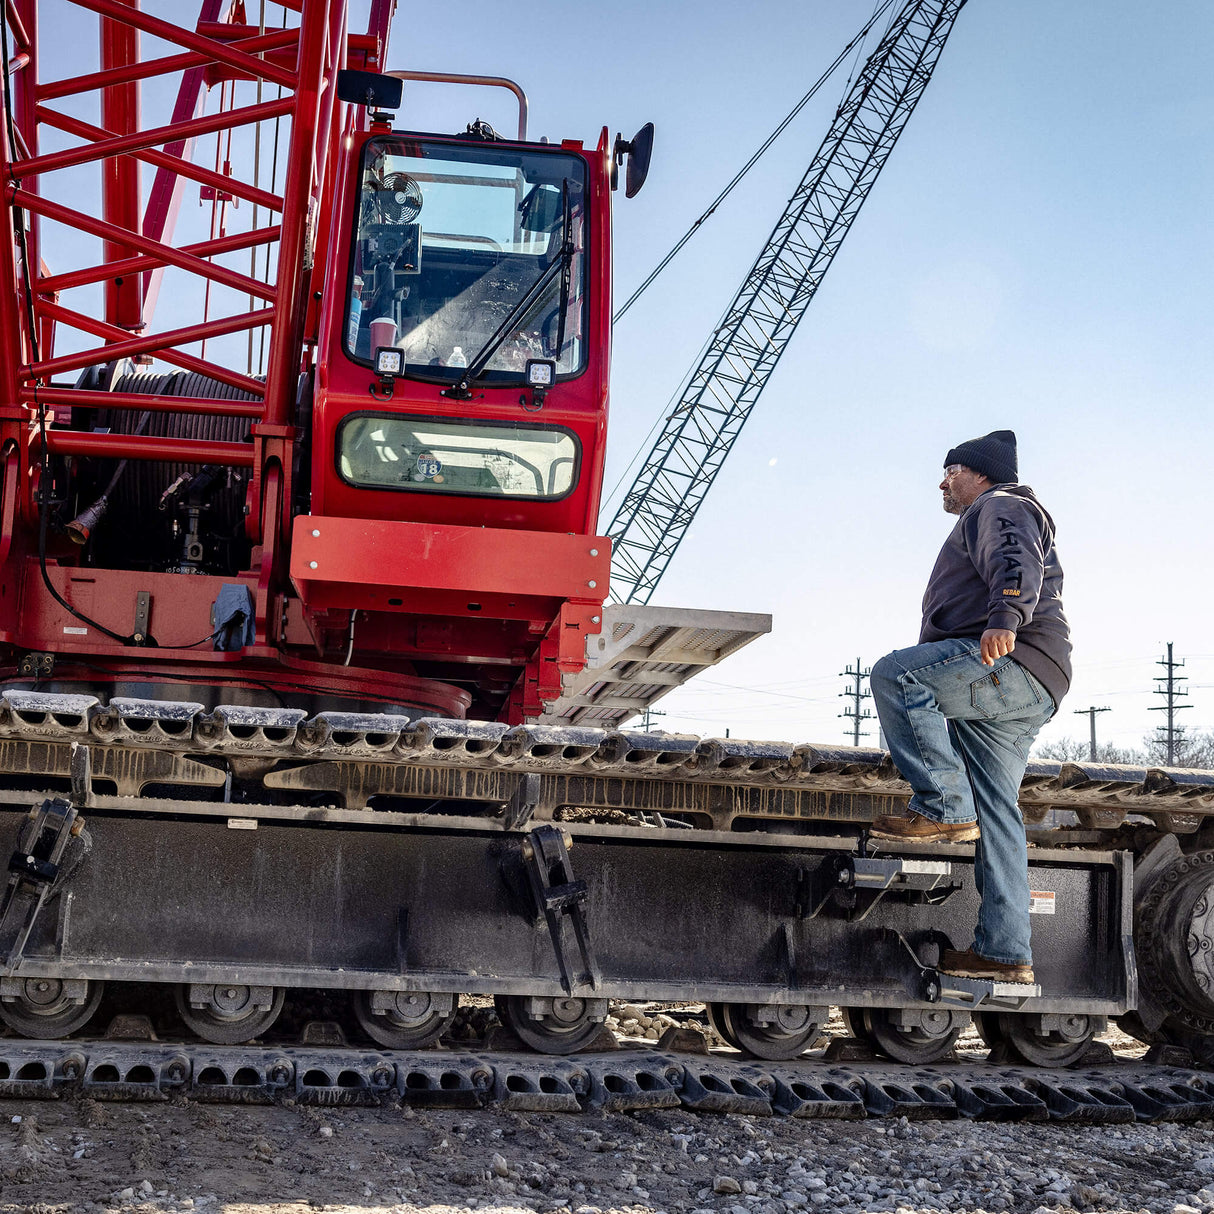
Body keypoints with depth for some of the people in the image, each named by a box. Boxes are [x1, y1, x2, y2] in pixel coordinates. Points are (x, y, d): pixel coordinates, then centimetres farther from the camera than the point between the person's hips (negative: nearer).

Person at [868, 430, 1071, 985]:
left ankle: (944, 808, -24)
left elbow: (1017, 563, -19)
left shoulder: (999, 507, 3)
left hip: (1012, 665, -10)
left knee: (894, 674, -24)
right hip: (1020, 695, 10)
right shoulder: (990, 520, 36)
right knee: (995, 814, 5)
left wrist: (1005, 618, -37)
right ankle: (1004, 951, 3)